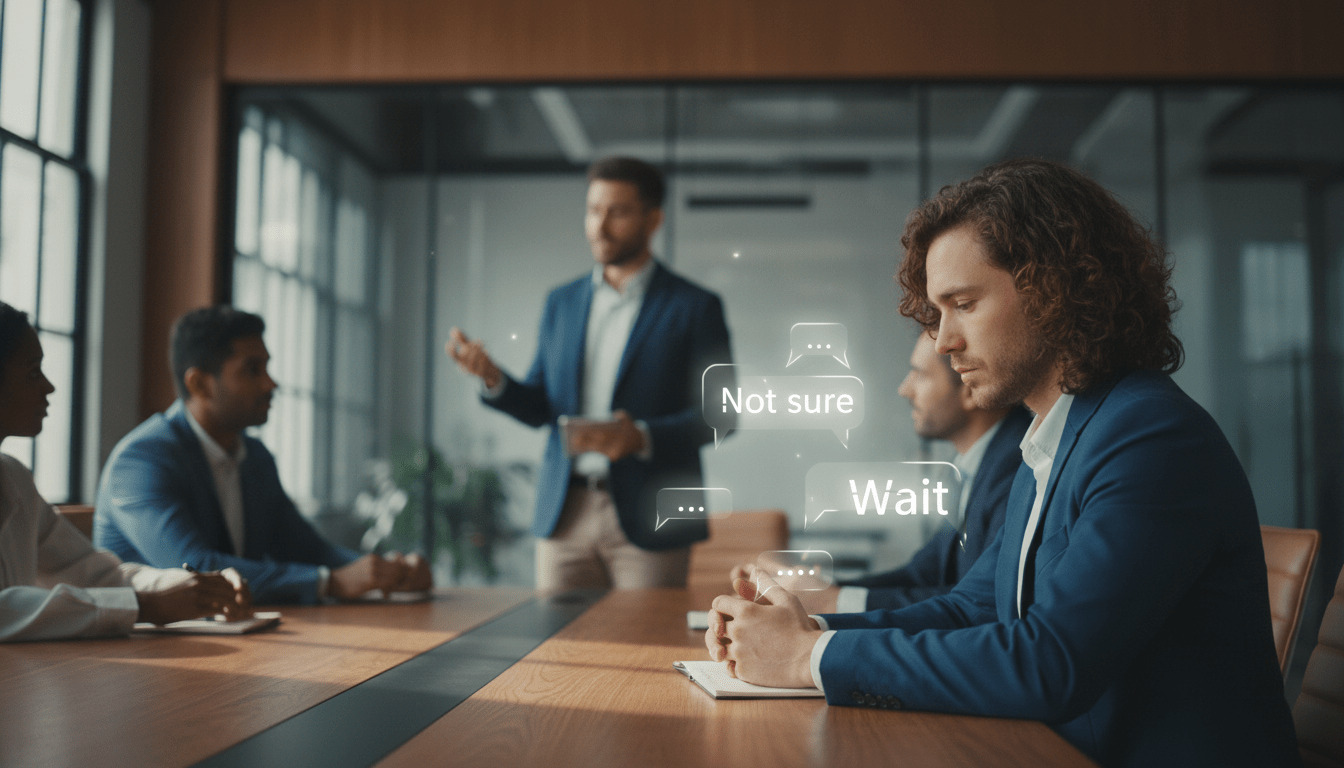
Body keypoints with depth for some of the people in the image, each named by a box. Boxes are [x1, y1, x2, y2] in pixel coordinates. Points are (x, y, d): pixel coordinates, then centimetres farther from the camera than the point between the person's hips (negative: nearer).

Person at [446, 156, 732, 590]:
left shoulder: (694, 306, 0)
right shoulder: (561, 303, 13)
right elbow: (540, 408, 14)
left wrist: (642, 437, -19)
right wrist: (493, 379, -6)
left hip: (647, 521, -3)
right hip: (565, 514, 4)